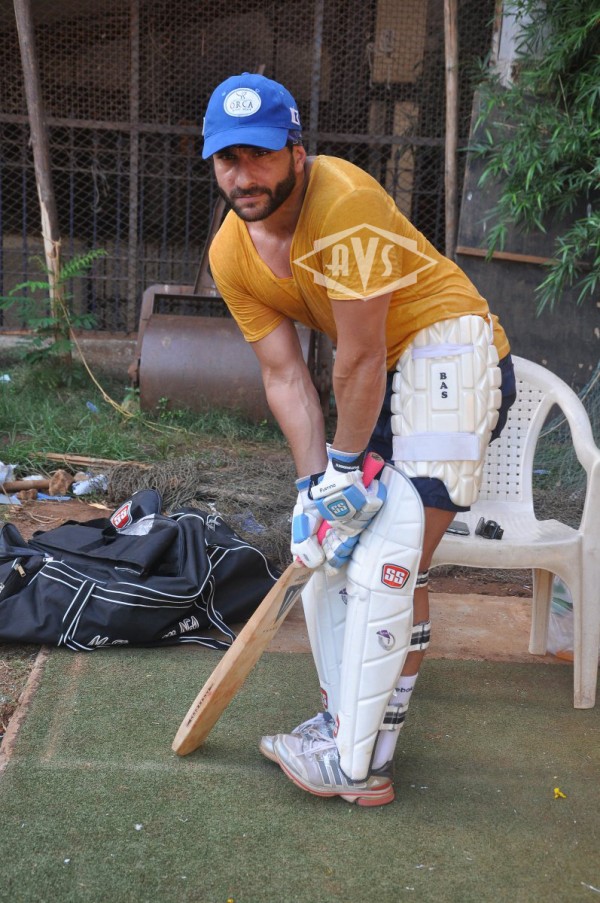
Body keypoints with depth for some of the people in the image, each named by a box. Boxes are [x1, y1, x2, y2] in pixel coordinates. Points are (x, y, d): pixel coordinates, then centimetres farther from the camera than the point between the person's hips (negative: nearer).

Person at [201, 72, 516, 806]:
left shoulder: (343, 199, -27)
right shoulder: (231, 255, -3)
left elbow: (361, 356, -24)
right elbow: (284, 373, -3)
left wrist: (344, 464, -15)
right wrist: (312, 482, -12)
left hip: (451, 352, -8)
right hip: (380, 373, 8)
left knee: (388, 565, -13)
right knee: (334, 549, 10)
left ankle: (356, 763, -3)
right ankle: (350, 719, 25)